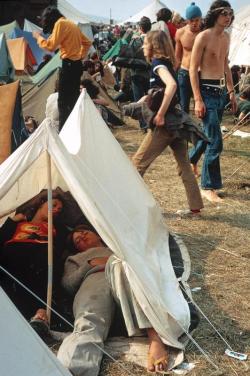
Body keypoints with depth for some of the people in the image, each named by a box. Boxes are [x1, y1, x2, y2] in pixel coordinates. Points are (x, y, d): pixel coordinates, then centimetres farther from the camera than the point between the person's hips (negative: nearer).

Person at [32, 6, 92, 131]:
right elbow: (87, 42, 25)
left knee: (63, 101, -7)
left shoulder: (60, 23, -9)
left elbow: (51, 46, -14)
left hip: (69, 64, -9)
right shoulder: (71, 24, 18)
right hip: (76, 64, 9)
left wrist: (38, 37, 0)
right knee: (73, 98, 12)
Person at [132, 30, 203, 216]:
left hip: (165, 123, -9)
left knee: (139, 162, 2)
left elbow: (171, 85, -30)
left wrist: (160, 114, -28)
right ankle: (195, 206, 14)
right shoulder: (166, 62, 16)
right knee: (184, 165, 11)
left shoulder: (158, 63, -11)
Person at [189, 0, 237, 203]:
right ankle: (209, 187, -1)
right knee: (215, 141, -10)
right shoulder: (203, 37, -12)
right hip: (207, 91, -8)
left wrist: (231, 91, 18)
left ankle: (191, 160, 46)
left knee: (208, 132, 21)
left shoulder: (226, 37, 12)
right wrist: (198, 100, -18)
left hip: (220, 91, 8)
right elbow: (193, 69, -13)